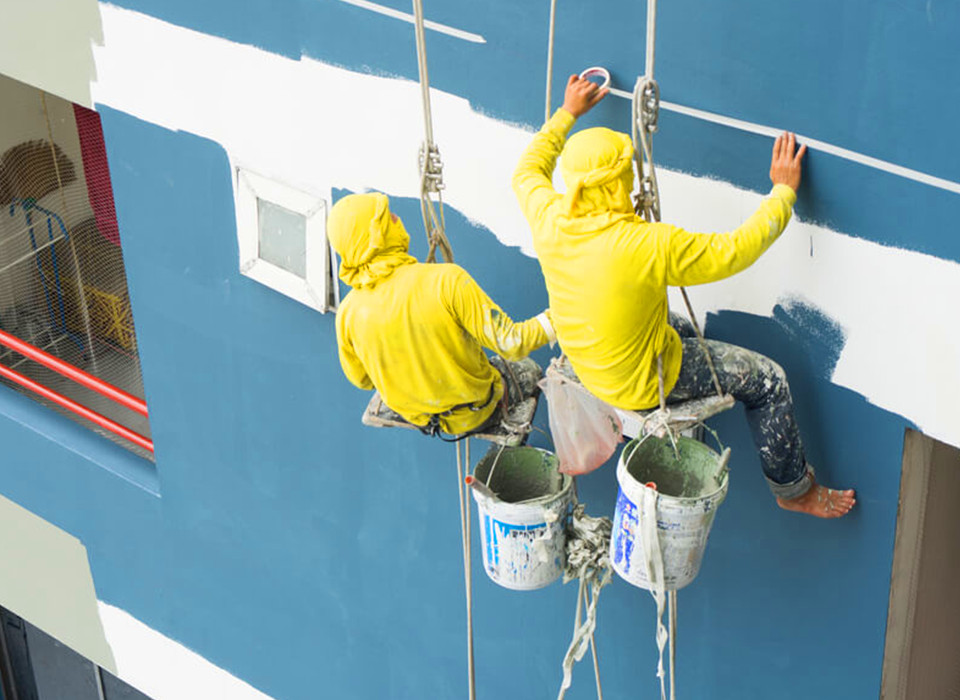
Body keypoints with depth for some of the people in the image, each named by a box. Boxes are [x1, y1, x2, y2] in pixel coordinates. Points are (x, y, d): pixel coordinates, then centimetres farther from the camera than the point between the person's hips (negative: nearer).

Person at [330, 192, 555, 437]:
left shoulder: (347, 313, -20)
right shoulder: (445, 281, -36)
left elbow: (361, 379, -1)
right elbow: (512, 344, -33)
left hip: (417, 417, 5)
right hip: (474, 414, -4)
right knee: (529, 369, 29)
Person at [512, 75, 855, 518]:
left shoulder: (549, 220, -18)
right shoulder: (649, 246, -36)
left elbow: (528, 171, 6)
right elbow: (737, 250, -25)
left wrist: (567, 114, 15)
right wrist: (783, 190, -13)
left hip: (584, 363, 7)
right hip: (640, 384, -7)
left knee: (686, 332, 34)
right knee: (766, 379, 7)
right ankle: (793, 488, 26)